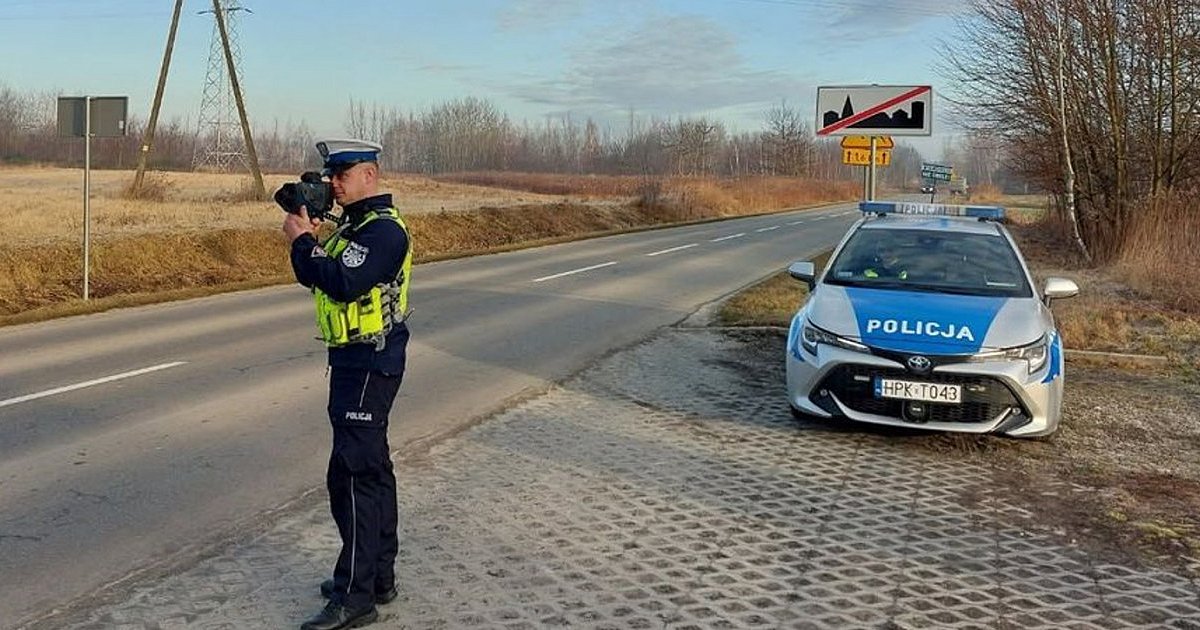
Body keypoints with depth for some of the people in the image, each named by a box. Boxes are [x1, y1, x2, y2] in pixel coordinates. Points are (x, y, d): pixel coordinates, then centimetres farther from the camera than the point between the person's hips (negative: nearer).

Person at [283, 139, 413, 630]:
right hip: (358, 361, 11)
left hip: (369, 364, -11)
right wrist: (307, 237, 0)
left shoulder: (383, 229, -16)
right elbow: (314, 277, 16)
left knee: (353, 473, -9)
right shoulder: (355, 224, 15)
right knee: (371, 466, 15)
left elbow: (343, 283, -28)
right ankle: (378, 575, 26)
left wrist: (303, 241, -16)